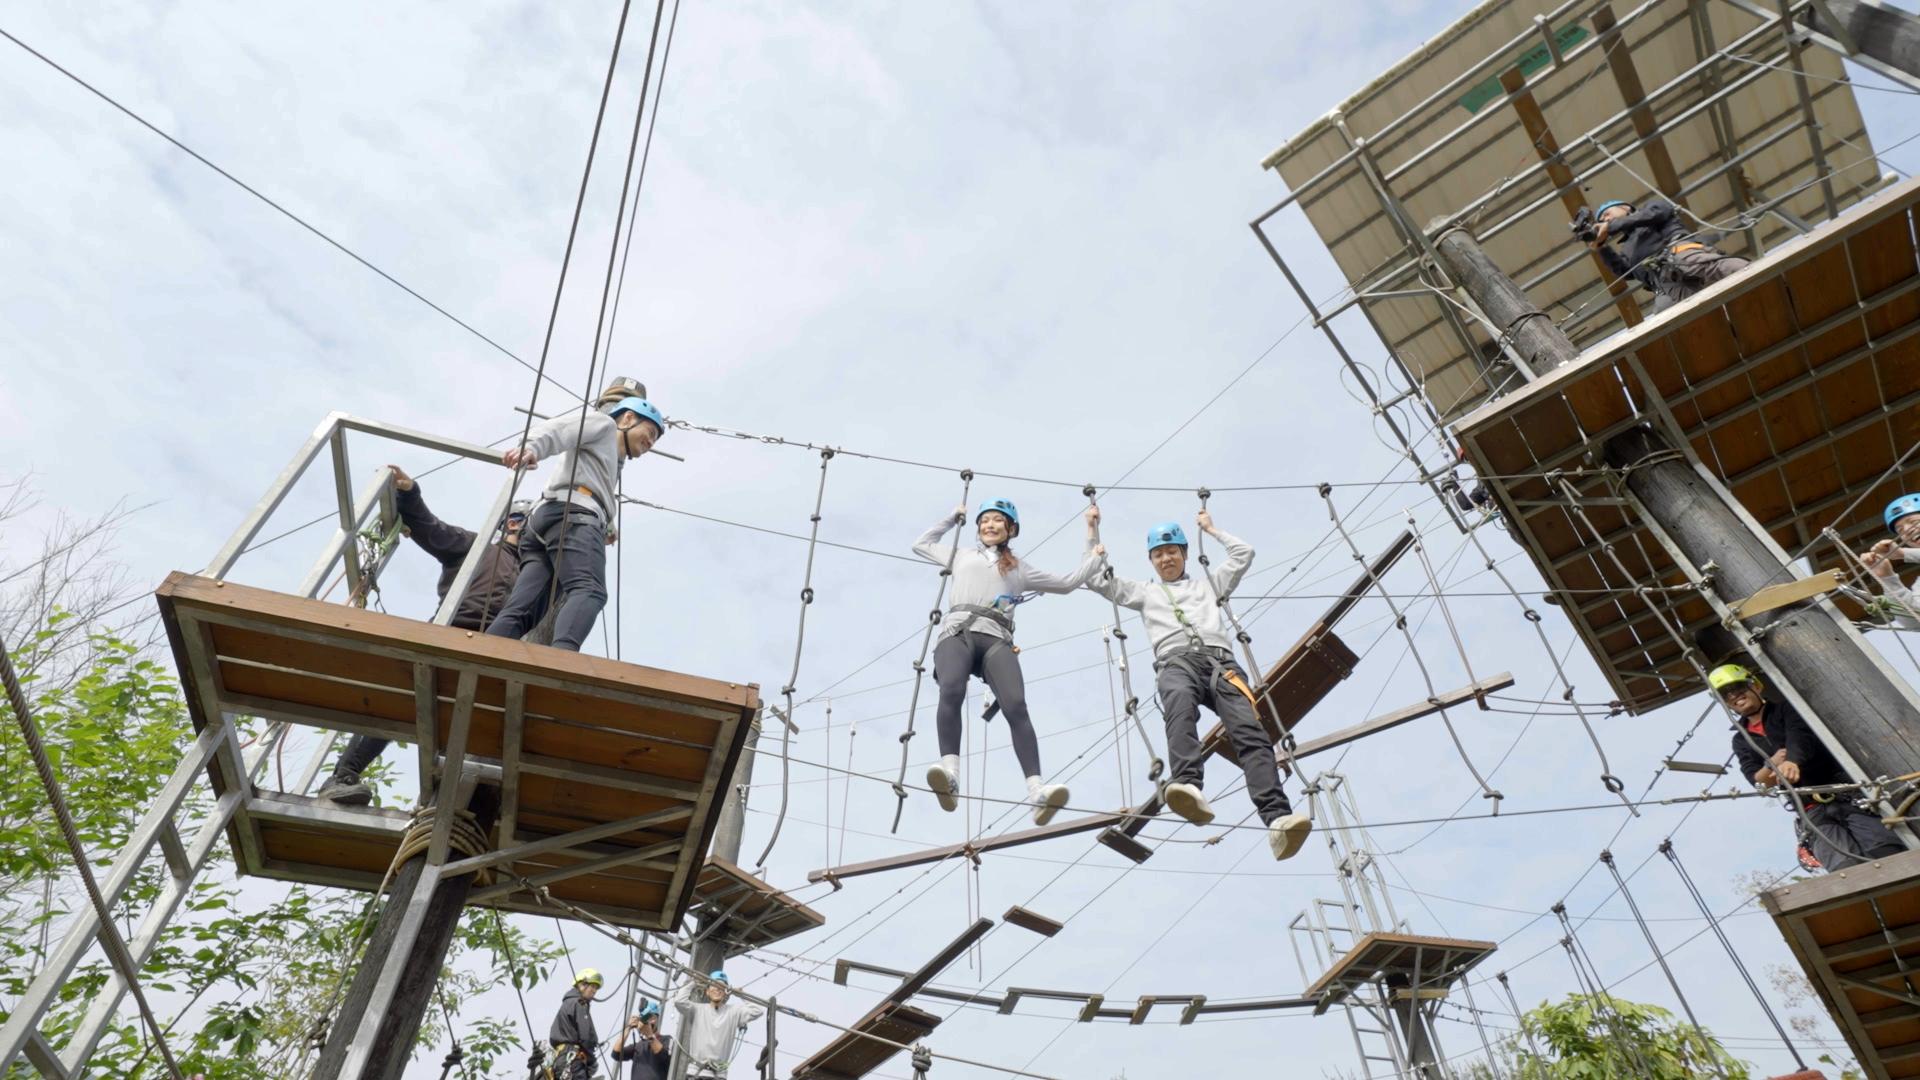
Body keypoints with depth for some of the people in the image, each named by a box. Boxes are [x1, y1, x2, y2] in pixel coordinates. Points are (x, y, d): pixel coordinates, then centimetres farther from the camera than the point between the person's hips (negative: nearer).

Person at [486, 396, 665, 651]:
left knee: (519, 611, -9)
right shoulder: (603, 422, 19)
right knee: (588, 591, -30)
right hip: (573, 514, -9)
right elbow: (557, 428, -1)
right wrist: (531, 447, -20)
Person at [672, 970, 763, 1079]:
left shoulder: (733, 1012, 7)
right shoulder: (698, 1010, 5)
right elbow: (679, 1001, -10)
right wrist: (693, 984, 3)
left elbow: (757, 1011, -4)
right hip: (696, 1071, 0)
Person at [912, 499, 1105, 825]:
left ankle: (1036, 789, -39)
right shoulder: (961, 556, 35)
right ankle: (949, 773, -46)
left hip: (996, 638, 0)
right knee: (951, 692, -34)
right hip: (957, 631, 0)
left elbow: (1069, 582, 34)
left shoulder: (1020, 569, 32)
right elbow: (921, 544, 48)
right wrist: (952, 517, 50)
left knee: (1016, 706, -27)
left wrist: (1093, 540, 35)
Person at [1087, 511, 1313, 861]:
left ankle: (1278, 819, -42)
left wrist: (1211, 529, 46)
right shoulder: (1144, 592, 35)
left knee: (1249, 730, -26)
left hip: (1220, 660, 2)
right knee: (1180, 706, -40)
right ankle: (1188, 787, -62)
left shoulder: (1207, 583, 38)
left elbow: (1244, 553, 37)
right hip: (1177, 661, -1)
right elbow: (1095, 579, 31)